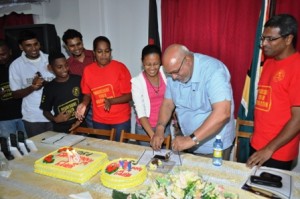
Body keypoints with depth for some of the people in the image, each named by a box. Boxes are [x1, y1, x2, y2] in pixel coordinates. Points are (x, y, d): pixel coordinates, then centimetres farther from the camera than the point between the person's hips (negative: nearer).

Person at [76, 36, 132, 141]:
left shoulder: (120, 68, -12)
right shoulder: (88, 70, -2)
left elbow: (129, 95, -11)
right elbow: (87, 94, 8)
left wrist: (111, 101, -25)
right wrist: (84, 104, -12)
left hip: (120, 119, -3)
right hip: (98, 120, 3)